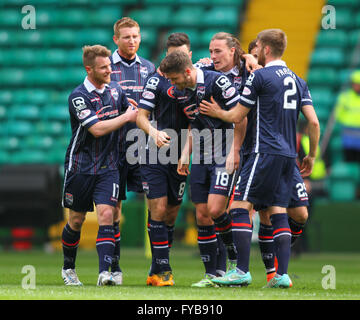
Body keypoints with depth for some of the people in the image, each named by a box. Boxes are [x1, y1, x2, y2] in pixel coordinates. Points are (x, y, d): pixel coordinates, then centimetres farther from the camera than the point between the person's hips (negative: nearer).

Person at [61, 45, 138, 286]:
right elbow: (97, 129, -23)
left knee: (106, 214, -13)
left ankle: (105, 272, -20)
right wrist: (126, 117, -18)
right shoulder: (79, 96, -15)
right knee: (76, 220, 7)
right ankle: (68, 268, 28)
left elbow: (134, 113, 21)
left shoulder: (115, 89, 5)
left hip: (108, 167, 3)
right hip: (80, 166, -3)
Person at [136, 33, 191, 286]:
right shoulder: (158, 80, -3)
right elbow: (141, 116, -5)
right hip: (155, 156, -4)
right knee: (158, 210, -11)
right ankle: (163, 269, -8)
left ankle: (156, 271, 16)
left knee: (171, 214, 7)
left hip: (180, 159, 4)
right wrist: (154, 132, -22)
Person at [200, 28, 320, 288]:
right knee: (278, 212, 7)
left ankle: (242, 271, -12)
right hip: (289, 155, 7)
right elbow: (314, 122, 8)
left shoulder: (260, 76, -4)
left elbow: (237, 116, 1)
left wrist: (215, 112, 21)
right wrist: (312, 156, 18)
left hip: (266, 152, -7)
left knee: (241, 205, -5)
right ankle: (282, 274, -1)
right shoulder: (297, 80, 14)